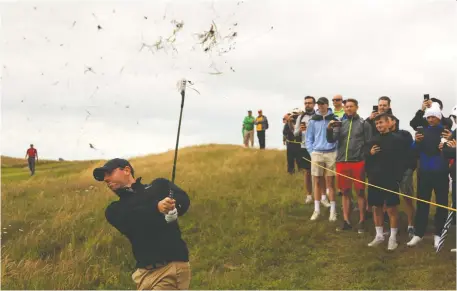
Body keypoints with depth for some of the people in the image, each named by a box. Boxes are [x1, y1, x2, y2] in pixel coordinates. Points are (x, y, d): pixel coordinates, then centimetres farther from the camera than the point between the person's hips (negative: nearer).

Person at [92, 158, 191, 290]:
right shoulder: (114, 210, 17)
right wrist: (156, 208, -22)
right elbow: (132, 220, -5)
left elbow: (183, 200, 0)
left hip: (178, 262, -2)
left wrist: (172, 205, -23)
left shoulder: (159, 186, 17)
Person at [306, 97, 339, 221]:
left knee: (330, 182, 3)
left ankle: (333, 210, 8)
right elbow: (309, 138, 9)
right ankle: (317, 210, 14)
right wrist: (311, 152, 1)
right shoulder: (313, 120, 4)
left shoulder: (334, 119, -1)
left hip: (331, 153, -2)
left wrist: (337, 152, -4)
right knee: (317, 182, 7)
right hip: (317, 153, 2)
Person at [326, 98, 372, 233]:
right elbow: (331, 140, 1)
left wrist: (367, 161, -6)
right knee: (346, 192, 9)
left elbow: (369, 144, 0)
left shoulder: (364, 124, 1)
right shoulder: (340, 124, 10)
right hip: (342, 162, 3)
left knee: (360, 192, 2)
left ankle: (361, 221, 7)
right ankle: (346, 221, 15)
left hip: (358, 162, -3)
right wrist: (329, 129, -18)